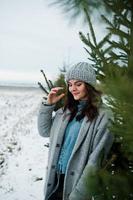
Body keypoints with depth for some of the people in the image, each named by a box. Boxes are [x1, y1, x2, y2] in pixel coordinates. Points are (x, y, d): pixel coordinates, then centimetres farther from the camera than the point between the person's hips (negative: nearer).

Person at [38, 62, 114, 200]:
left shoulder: (102, 116, -13)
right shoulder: (66, 111, 5)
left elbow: (96, 158, -16)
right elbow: (44, 131, 15)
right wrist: (48, 105, 2)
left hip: (76, 182, -5)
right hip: (56, 180, 5)